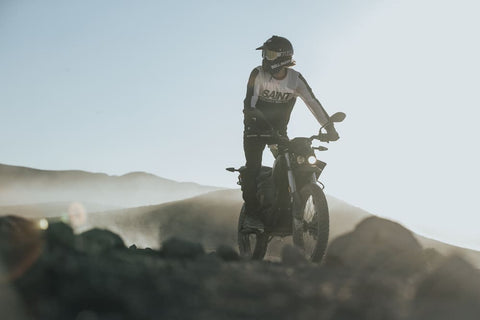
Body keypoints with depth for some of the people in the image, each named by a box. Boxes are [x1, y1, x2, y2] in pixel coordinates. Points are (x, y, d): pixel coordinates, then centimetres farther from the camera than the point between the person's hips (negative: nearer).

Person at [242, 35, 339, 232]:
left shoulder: (296, 79, -8)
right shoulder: (258, 74, -13)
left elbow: (312, 102, -14)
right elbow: (250, 100, -22)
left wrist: (329, 127, -25)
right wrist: (250, 120, -40)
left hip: (279, 130, 2)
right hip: (256, 128, -2)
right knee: (253, 167, -16)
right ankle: (251, 214, -13)